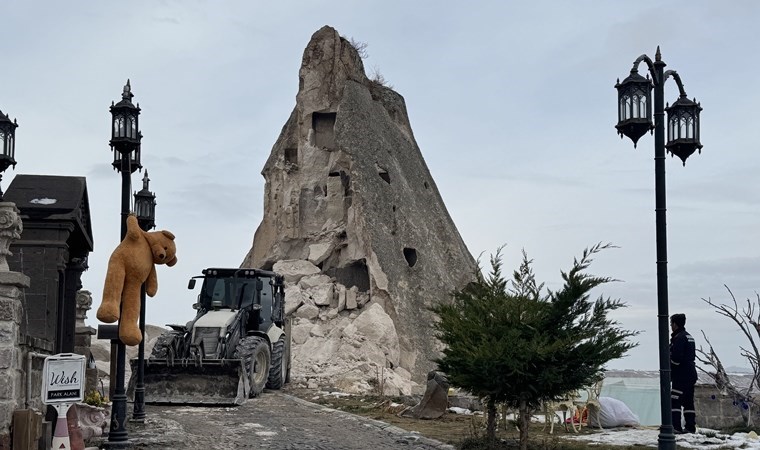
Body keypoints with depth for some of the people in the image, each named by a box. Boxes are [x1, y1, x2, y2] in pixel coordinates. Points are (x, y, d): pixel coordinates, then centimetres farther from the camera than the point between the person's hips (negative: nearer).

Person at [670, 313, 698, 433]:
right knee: (688, 402, 13)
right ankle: (691, 427, 14)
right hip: (691, 374, 10)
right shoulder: (689, 337, 18)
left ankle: (676, 426, -14)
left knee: (674, 401, -9)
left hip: (681, 375, -10)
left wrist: (669, 373, -10)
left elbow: (676, 359, -21)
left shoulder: (679, 338, -14)